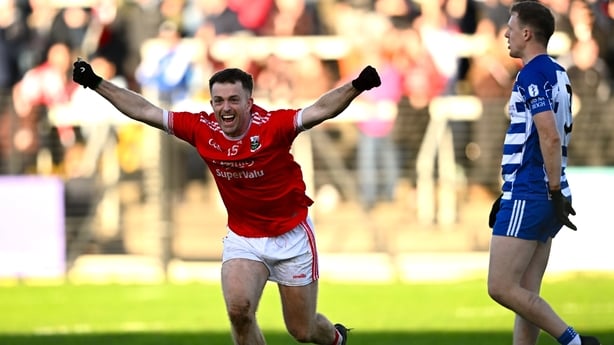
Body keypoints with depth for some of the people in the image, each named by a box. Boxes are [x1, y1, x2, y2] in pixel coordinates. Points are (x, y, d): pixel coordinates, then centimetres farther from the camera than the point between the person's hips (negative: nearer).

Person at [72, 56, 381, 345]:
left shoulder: (272, 126, -22)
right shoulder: (202, 129, -11)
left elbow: (320, 110, -35)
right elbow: (145, 111, -6)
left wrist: (357, 86, -52)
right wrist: (96, 83, -7)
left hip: (291, 236, -3)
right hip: (242, 237, 3)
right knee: (238, 309, -23)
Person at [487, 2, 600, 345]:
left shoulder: (533, 74, -13)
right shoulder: (557, 72, 16)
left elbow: (551, 137, -24)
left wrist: (555, 192, -23)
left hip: (529, 197, -10)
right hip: (541, 197, 10)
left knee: (501, 287, -9)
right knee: (526, 294, 8)